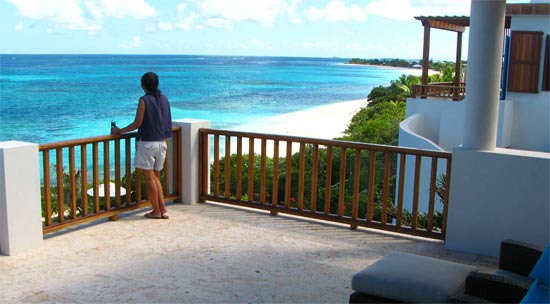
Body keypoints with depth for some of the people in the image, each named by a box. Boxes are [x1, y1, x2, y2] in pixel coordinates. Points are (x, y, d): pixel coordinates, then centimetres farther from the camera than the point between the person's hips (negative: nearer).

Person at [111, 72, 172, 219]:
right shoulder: (164, 99, 7)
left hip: (147, 143, -6)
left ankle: (156, 211, 6)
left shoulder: (144, 100, -12)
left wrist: (119, 131, -1)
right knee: (156, 177, 15)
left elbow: (137, 123, -13)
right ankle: (162, 209, 9)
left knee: (150, 178, 2)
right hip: (161, 142, 6)